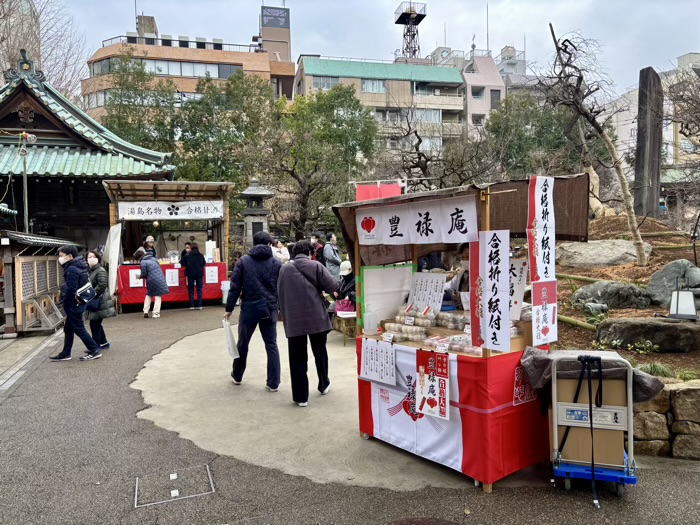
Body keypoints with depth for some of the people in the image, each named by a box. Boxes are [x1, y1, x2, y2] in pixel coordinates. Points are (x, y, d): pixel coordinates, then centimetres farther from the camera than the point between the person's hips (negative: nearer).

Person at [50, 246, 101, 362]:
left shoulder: (71, 269, -19)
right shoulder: (79, 266, 11)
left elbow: (70, 289, -24)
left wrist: (65, 304, -12)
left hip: (73, 305, -10)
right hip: (78, 303, 10)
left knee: (79, 329, -2)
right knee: (68, 329, 16)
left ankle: (95, 351, 1)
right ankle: (65, 353, 24)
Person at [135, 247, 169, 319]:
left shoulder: (143, 262, -8)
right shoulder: (153, 258, 12)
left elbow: (144, 274, -7)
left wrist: (140, 277, 16)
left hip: (151, 280, -3)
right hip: (160, 279, 3)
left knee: (149, 295, 19)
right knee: (158, 296, 6)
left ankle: (145, 311, 16)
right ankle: (156, 313, 3)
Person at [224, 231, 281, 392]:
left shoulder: (243, 261, 1)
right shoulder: (276, 263, 2)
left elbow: (235, 287, -2)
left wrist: (229, 309, 3)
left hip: (249, 308, 0)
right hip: (269, 308, 0)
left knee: (242, 343, 16)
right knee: (271, 345, 7)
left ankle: (237, 376, 33)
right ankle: (273, 383, 9)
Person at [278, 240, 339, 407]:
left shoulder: (284, 269, 3)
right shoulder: (316, 266, -4)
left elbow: (280, 294, 9)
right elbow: (333, 286, -5)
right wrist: (318, 289, 15)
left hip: (294, 319, 1)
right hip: (317, 317, 0)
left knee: (298, 358, 6)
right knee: (320, 352, 19)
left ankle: (301, 396, 8)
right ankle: (324, 385, 36)